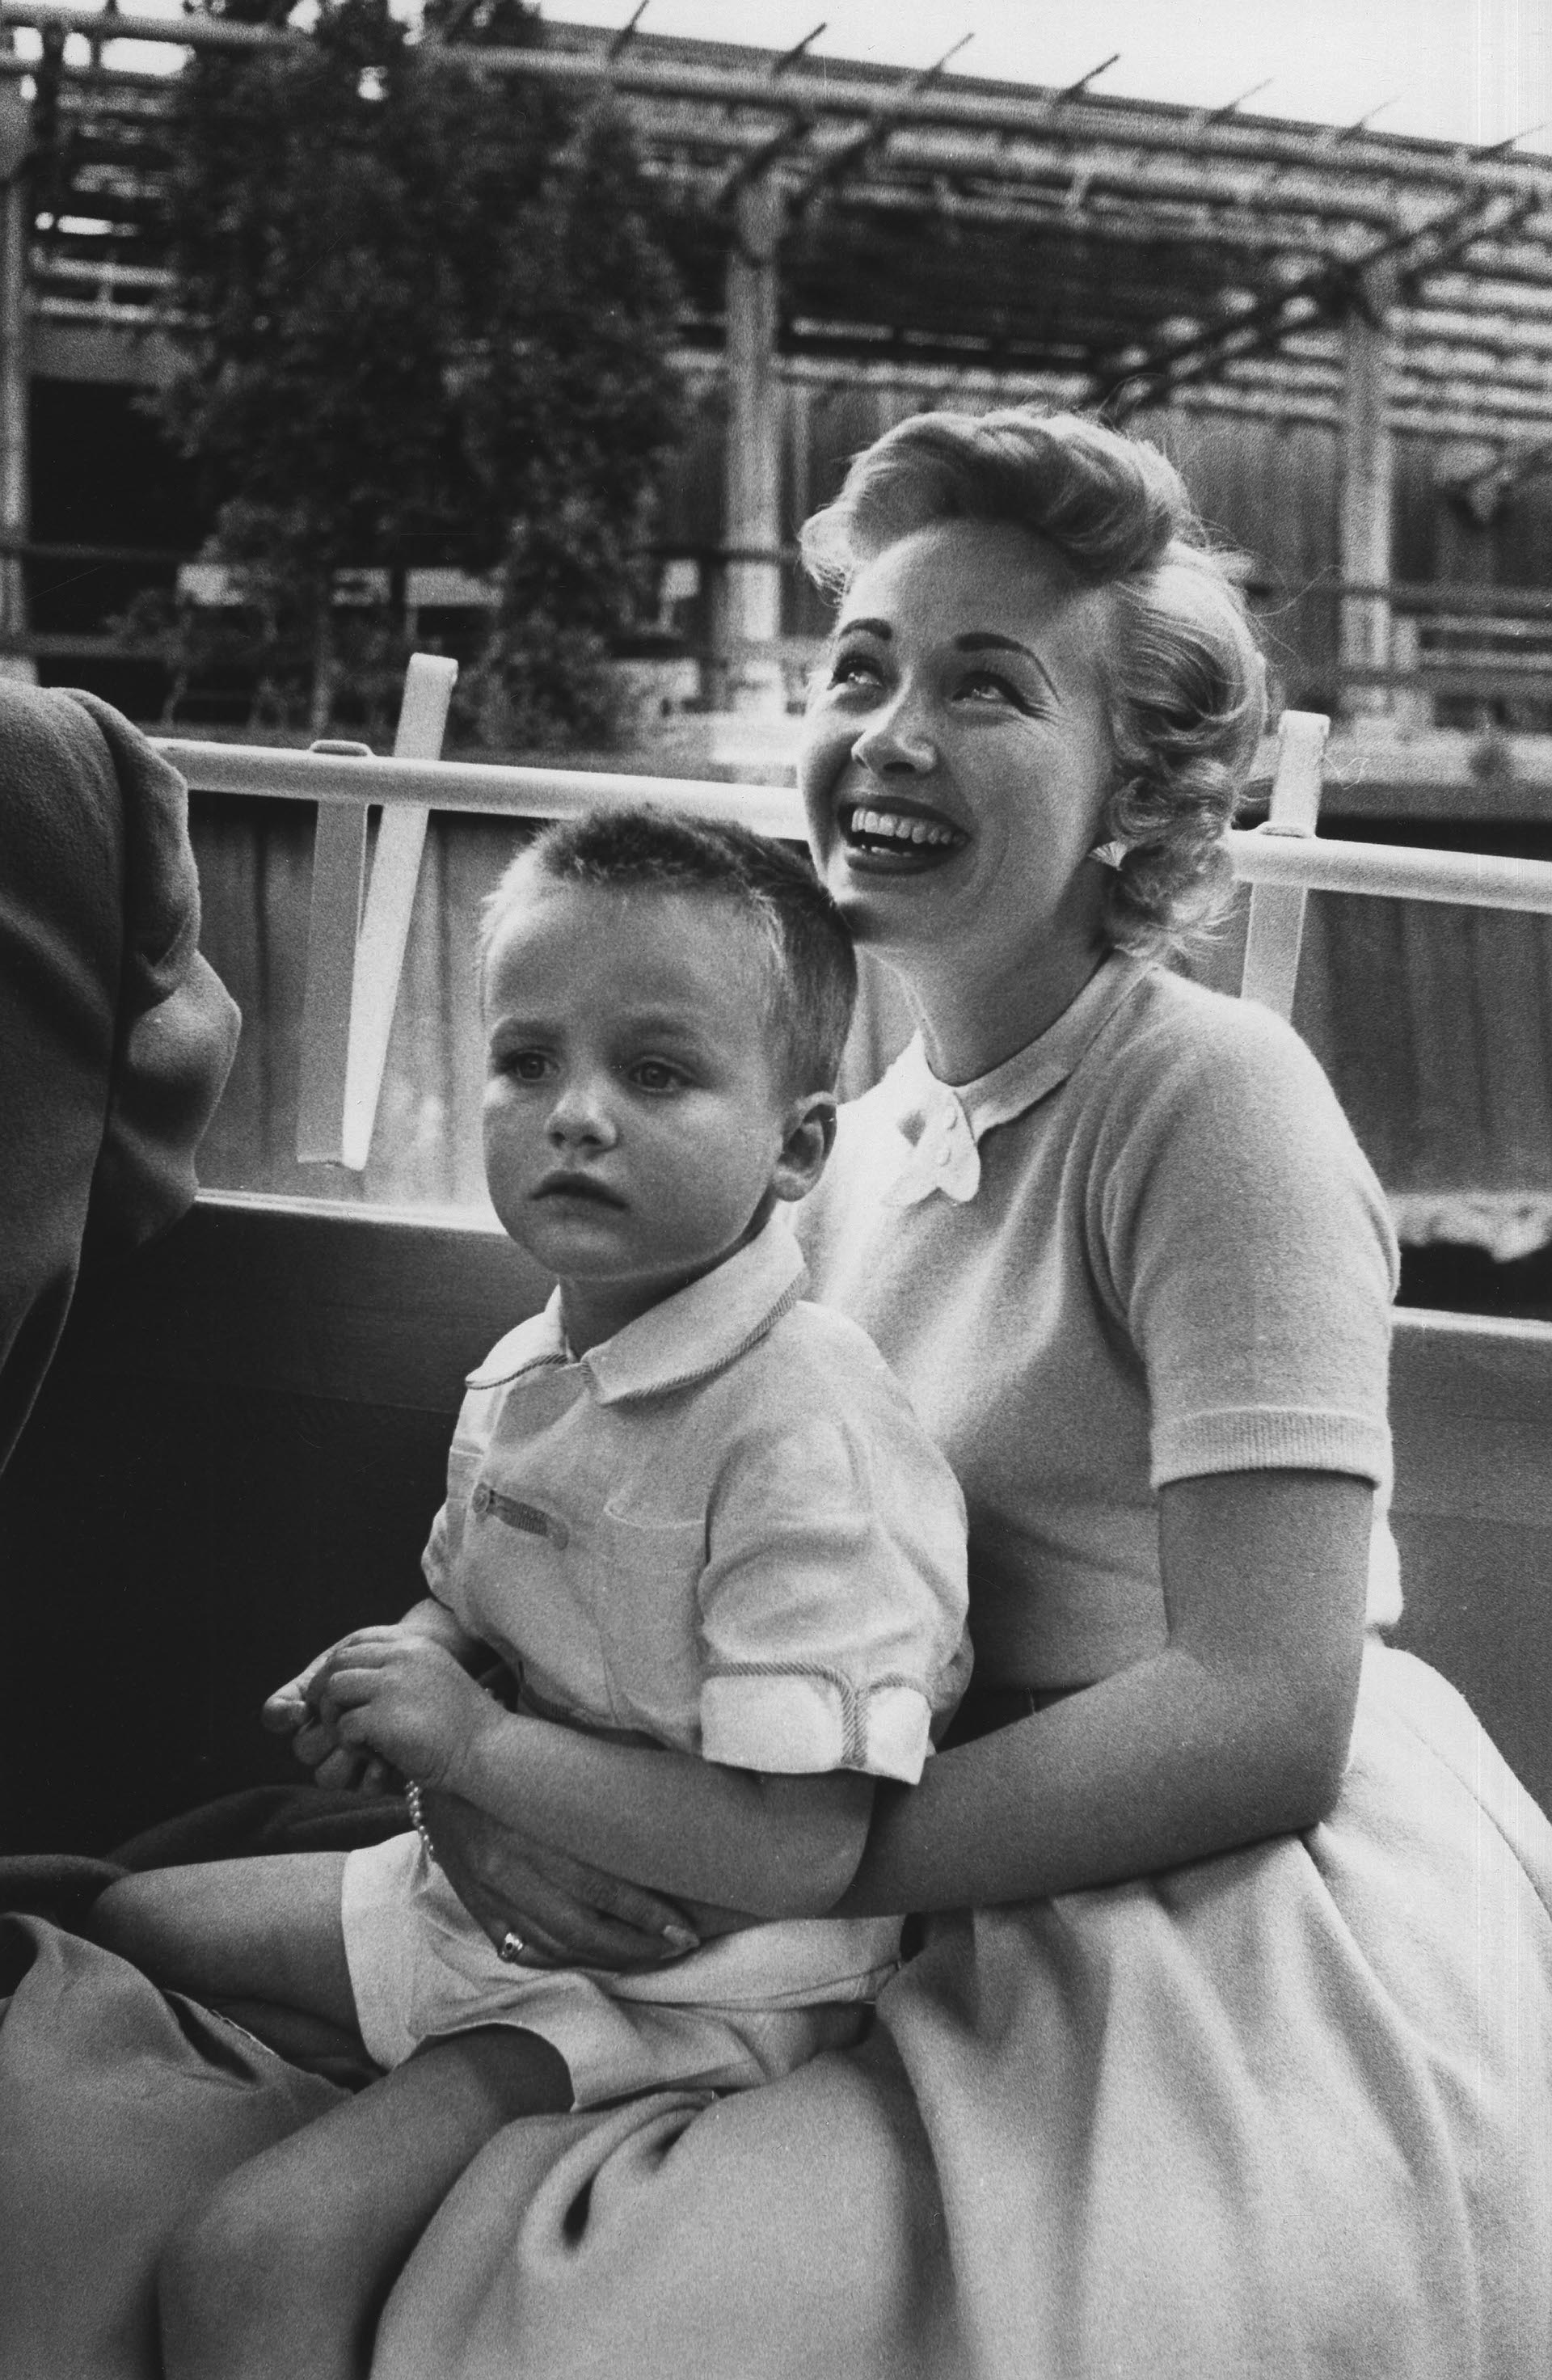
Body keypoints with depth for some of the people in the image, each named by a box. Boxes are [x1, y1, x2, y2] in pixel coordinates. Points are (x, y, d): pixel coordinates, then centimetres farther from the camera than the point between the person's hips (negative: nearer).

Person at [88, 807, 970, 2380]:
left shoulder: (804, 1427, -28)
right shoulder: (521, 1376, -1)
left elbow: (805, 1850, -31)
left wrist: (472, 1740, -26)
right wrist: (394, 1674, -5)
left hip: (687, 1976, -8)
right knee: (120, 1927, 19)